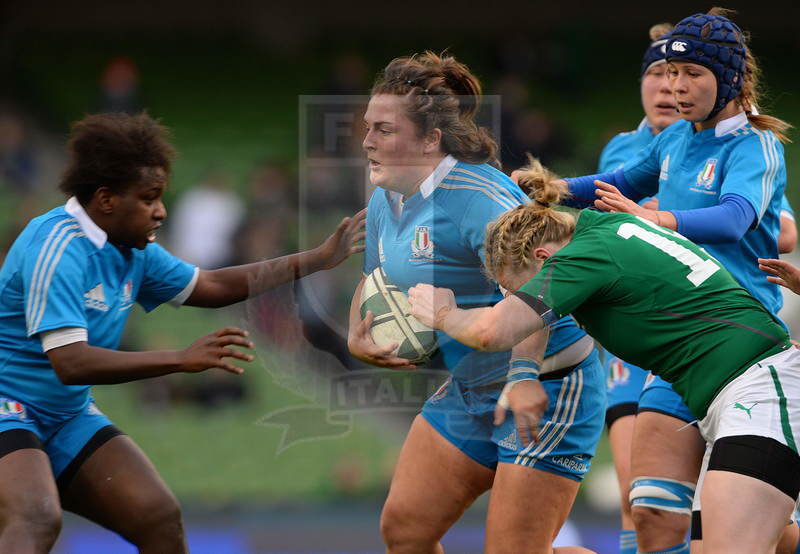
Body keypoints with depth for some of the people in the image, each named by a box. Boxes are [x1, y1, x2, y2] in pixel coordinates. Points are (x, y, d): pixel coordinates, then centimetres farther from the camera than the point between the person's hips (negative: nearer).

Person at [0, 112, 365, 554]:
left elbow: (209, 286, 22)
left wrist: (320, 258, 21)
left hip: (68, 418, 9)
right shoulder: (58, 247, -22)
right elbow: (70, 363, -31)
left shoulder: (134, 251, 7)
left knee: (159, 516, -1)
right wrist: (182, 360, -33)